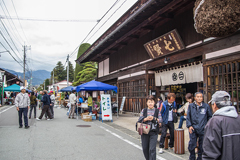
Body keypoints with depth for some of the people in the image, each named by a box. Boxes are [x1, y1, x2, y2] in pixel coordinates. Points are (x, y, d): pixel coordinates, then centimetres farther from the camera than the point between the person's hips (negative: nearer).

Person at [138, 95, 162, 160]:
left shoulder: (157, 111, 3)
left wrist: (154, 118, -15)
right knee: (145, 148, 12)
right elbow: (139, 120, 1)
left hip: (154, 132, -2)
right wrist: (146, 119, -15)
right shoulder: (144, 110, 6)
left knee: (152, 149, -8)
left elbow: (160, 121, 0)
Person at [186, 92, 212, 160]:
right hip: (193, 129, 0)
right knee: (192, 144, 1)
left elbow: (210, 116, 10)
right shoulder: (191, 106, 2)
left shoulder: (206, 106, 0)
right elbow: (188, 117, 6)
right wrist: (189, 126, -3)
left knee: (202, 145, 10)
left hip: (203, 129, 0)